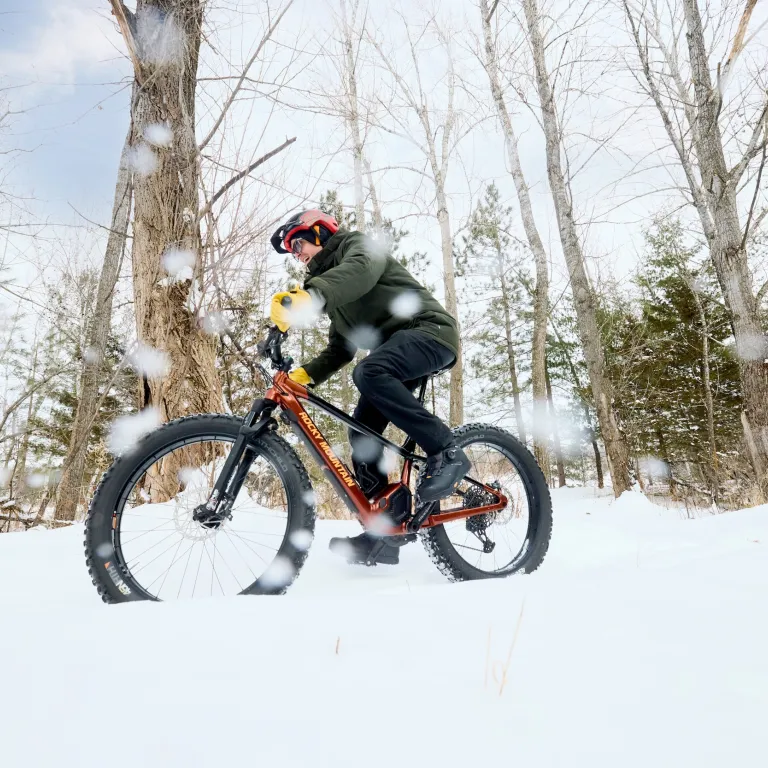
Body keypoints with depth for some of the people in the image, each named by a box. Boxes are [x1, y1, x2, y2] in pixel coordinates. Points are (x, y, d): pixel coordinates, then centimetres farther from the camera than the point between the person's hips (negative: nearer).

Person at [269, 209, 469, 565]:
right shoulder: (334, 293, 26)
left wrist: (309, 295, -44)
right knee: (362, 432, -2)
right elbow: (340, 349, 22)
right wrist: (304, 375, 4)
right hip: (397, 349, 9)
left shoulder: (359, 245, 1)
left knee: (368, 372, -35)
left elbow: (361, 270, -27)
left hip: (428, 330, -9)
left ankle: (446, 452, -25)